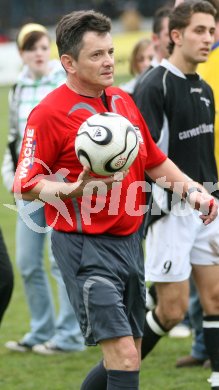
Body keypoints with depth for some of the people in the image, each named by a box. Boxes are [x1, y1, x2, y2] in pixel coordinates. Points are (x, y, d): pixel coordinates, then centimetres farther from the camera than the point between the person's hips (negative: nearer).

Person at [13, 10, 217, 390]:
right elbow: (25, 186, -14)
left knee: (125, 359, 13)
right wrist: (76, 189, -30)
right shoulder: (49, 113, -12)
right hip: (85, 247, -8)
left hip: (129, 241, 8)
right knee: (123, 357, -16)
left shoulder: (123, 101, 11)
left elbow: (154, 161, 23)